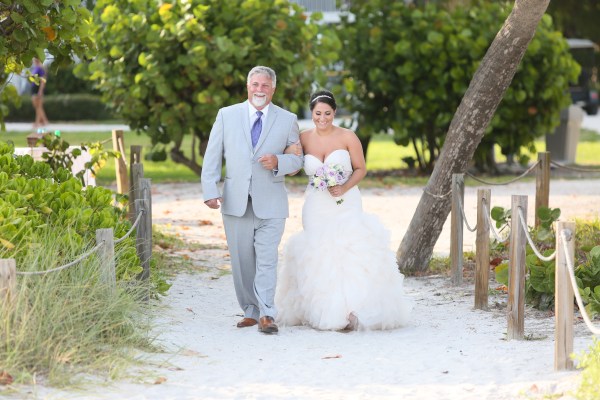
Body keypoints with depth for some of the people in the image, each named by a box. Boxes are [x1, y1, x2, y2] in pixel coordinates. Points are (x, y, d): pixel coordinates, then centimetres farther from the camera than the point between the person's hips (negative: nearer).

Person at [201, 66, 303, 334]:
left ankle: (266, 314, -11)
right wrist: (210, 191, -6)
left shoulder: (288, 120, 6)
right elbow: (212, 158, 5)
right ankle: (251, 312, 16)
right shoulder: (226, 115, 7)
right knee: (241, 261, 6)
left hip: (270, 204, -2)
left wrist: (278, 162, -13)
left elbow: (298, 159, 8)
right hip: (235, 202, 2)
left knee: (267, 259, -11)